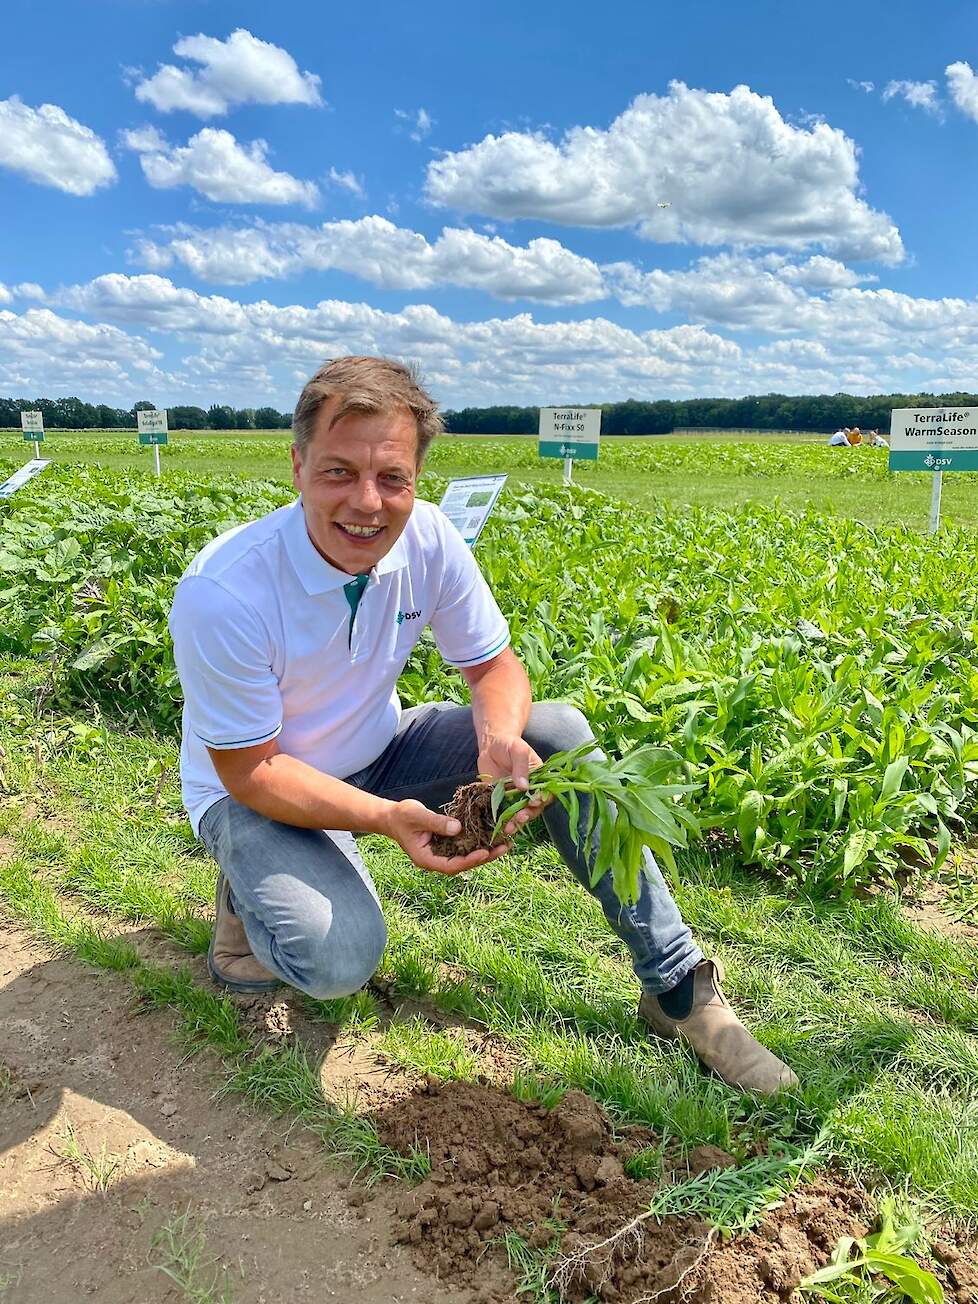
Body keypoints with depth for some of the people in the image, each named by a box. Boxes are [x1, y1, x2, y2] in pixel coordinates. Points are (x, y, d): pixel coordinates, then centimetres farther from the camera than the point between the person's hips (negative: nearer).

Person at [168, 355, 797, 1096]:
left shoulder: (427, 539, -17)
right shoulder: (222, 593, -30)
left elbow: (494, 666, -6)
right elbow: (249, 771, -23)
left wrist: (500, 738, -30)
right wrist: (385, 817, -37)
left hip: (378, 756, 4)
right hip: (256, 793, -4)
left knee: (557, 731, -17)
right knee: (339, 959, -32)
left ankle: (677, 983, -6)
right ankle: (251, 894, 6)